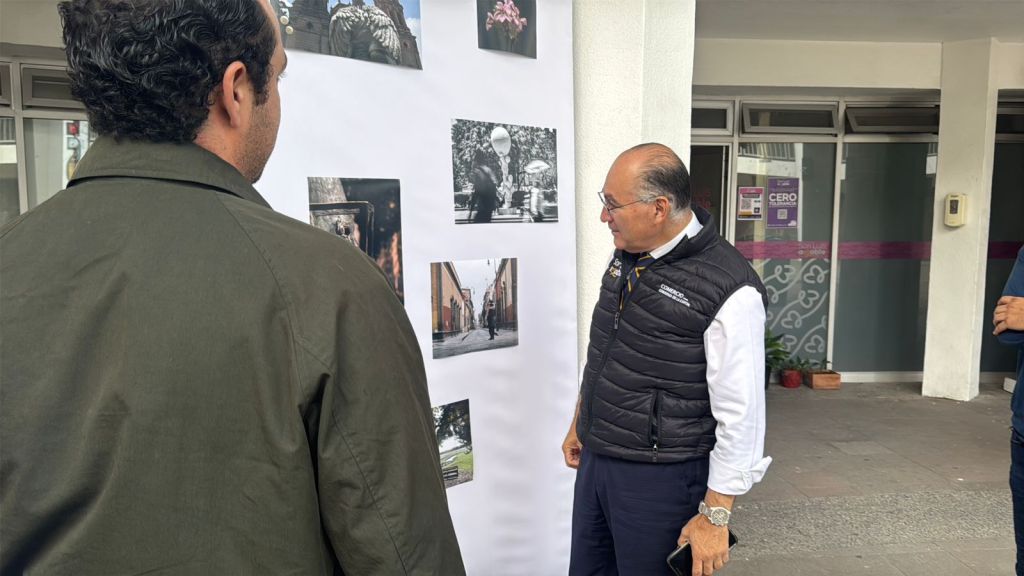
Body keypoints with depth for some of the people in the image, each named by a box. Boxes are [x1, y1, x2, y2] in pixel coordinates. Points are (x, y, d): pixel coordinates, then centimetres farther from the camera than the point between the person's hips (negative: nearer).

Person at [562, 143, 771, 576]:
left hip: (660, 479, -7)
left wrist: (715, 514, -16)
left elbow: (741, 415, -20)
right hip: (595, 460, 7)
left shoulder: (729, 289, -22)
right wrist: (579, 424, 21)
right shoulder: (626, 256, 2)